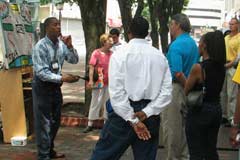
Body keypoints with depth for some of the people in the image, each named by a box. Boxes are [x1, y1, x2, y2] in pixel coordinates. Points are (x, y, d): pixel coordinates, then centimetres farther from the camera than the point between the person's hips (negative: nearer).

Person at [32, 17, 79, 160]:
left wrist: (70, 46, -14)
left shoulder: (61, 44, 0)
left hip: (56, 86, 7)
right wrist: (62, 78, -32)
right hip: (42, 86, -7)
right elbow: (41, 72, -24)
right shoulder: (40, 46, -19)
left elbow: (74, 60, 4)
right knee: (44, 122, -3)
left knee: (55, 120, 16)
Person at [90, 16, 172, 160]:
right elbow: (167, 91, -2)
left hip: (124, 113, -3)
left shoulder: (120, 54, -5)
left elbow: (117, 91, -14)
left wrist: (133, 120, -13)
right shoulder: (160, 56, 5)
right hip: (150, 115, 4)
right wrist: (146, 112, -7)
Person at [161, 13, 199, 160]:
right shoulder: (193, 43, 10)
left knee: (171, 128, 2)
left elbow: (178, 73, -26)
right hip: (187, 89, 9)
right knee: (184, 125, 17)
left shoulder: (176, 45, -18)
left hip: (176, 88, -9)